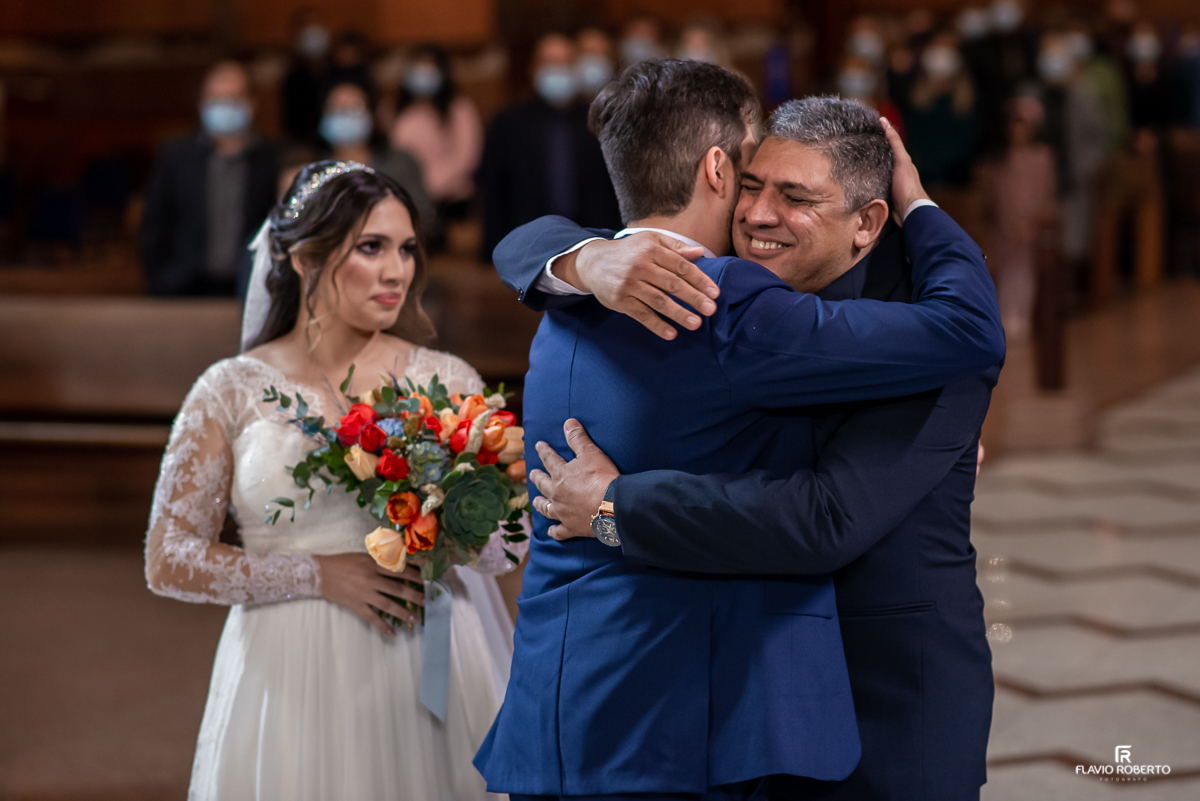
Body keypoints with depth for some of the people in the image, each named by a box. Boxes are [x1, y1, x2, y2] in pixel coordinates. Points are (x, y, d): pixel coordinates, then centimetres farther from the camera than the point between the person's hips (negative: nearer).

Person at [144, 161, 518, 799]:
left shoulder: (447, 381, 3)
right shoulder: (233, 392, -1)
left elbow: (507, 545, 5)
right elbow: (169, 561, -2)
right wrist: (320, 575, -12)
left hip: (431, 673, 2)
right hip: (295, 681, -1)